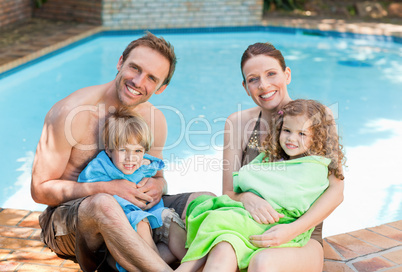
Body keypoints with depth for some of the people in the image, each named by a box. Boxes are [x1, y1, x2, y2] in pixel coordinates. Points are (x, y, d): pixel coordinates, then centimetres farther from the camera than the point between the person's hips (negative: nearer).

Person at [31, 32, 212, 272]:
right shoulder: (72, 112, -15)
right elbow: (40, 190, -13)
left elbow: (156, 175, 15)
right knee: (103, 204, -41)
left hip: (133, 215, 6)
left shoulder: (154, 119, 1)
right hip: (66, 218, -5)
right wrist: (107, 188, -25)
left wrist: (158, 184, -12)